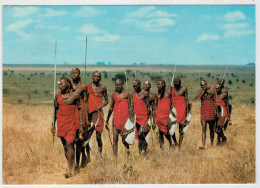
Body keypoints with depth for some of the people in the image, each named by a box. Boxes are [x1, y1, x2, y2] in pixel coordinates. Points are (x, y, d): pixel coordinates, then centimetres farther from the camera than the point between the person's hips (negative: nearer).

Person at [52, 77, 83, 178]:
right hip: (61, 123, 4)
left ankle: (70, 169, -7)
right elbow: (56, 110, 11)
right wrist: (53, 125, 10)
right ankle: (71, 166, 23)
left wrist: (81, 124, -3)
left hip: (71, 122, -4)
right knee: (65, 146, 8)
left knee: (69, 144, -13)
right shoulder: (57, 95, 5)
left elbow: (79, 109, 0)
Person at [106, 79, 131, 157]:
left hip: (125, 118, -3)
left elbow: (129, 107, 1)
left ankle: (128, 151, 34)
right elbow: (111, 108, 17)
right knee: (115, 139, -5)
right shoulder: (114, 94, 10)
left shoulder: (126, 93, 0)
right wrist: (107, 120, 19)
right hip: (116, 119, 3)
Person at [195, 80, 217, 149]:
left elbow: (215, 102, 6)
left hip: (211, 111, 0)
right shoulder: (200, 91, 5)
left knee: (211, 128, 10)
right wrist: (202, 90, -12)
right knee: (203, 128, -10)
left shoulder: (212, 91, 1)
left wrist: (216, 111, 2)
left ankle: (212, 144, 25)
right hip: (203, 112, 0)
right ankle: (203, 145, -15)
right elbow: (196, 98, -13)